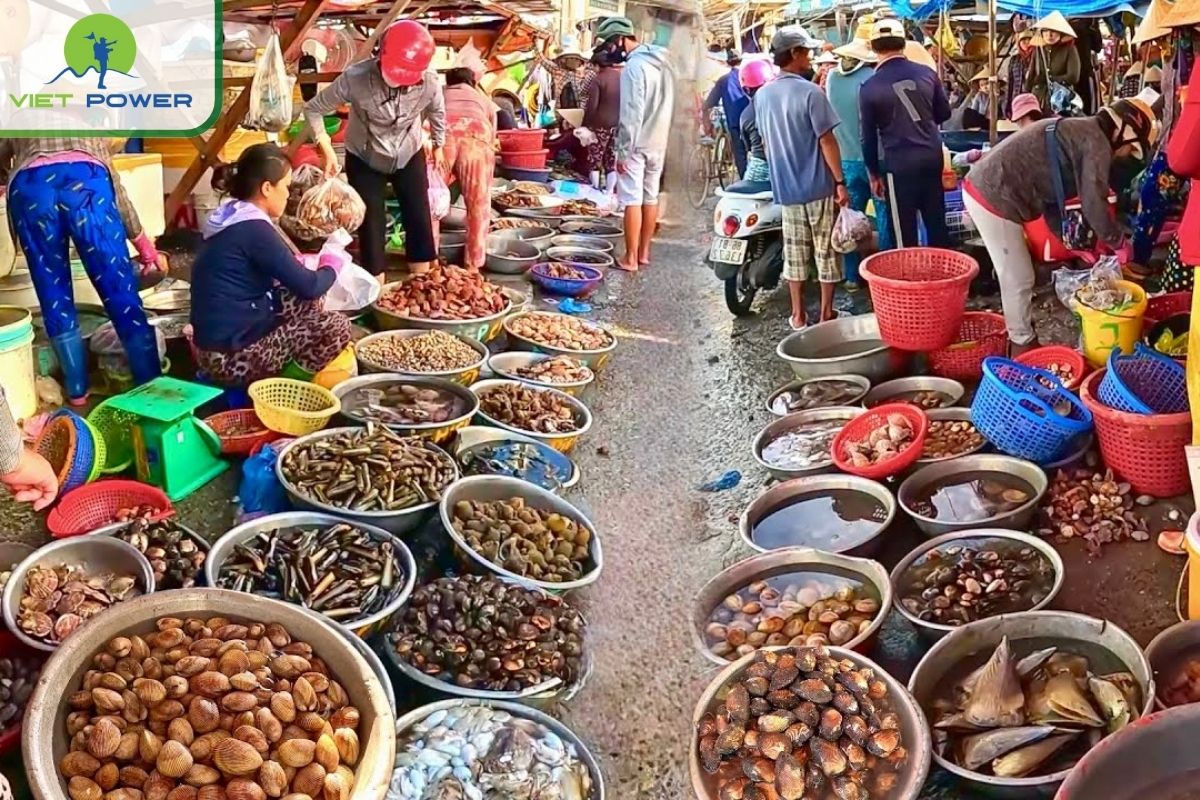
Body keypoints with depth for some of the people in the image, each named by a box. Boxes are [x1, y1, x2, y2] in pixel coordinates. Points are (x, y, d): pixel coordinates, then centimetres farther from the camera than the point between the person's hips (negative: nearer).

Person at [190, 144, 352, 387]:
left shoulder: (232, 218, 9)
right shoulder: (254, 230, -18)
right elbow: (309, 286, -13)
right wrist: (331, 265, 6)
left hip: (217, 342, 10)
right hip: (230, 355, -10)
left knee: (306, 304, 16)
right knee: (337, 327, -8)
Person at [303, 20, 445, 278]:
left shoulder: (429, 83, -25)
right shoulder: (355, 78, -31)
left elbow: (437, 112, 1)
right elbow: (313, 109, -16)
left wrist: (439, 146, 14)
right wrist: (327, 149, -22)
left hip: (409, 156, 2)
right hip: (364, 160, -2)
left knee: (420, 219, 2)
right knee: (372, 225, -2)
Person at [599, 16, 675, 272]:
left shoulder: (634, 67, -17)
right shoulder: (662, 63, 9)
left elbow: (631, 113, -21)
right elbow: (666, 106, 12)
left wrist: (623, 150, -17)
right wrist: (659, 137, 15)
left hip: (637, 145, -8)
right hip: (659, 143, 8)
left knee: (632, 201, -4)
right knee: (650, 198, 13)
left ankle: (630, 258, 0)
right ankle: (644, 252, 22)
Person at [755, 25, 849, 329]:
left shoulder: (762, 95, 4)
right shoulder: (810, 92, -15)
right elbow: (827, 141, -15)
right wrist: (840, 181, -10)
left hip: (786, 187, 5)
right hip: (819, 185, -5)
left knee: (794, 252, 11)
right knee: (825, 252, 5)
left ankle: (798, 315, 16)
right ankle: (826, 314, 11)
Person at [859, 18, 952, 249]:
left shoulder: (870, 87, -7)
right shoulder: (926, 73, 2)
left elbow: (868, 136, -3)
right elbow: (944, 113, 12)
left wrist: (874, 174, 7)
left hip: (899, 162, -4)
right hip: (932, 156, 4)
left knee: (905, 228, 5)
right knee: (936, 221, 14)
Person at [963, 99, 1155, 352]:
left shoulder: (1078, 131, 23)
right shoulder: (1097, 142, -8)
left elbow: (1050, 190, 25)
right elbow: (1094, 203, -13)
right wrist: (1119, 243, 2)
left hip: (982, 186, 10)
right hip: (994, 197, -10)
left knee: (1014, 276, 21)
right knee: (1019, 279, 2)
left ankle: (1022, 337, 32)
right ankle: (1024, 346, 15)